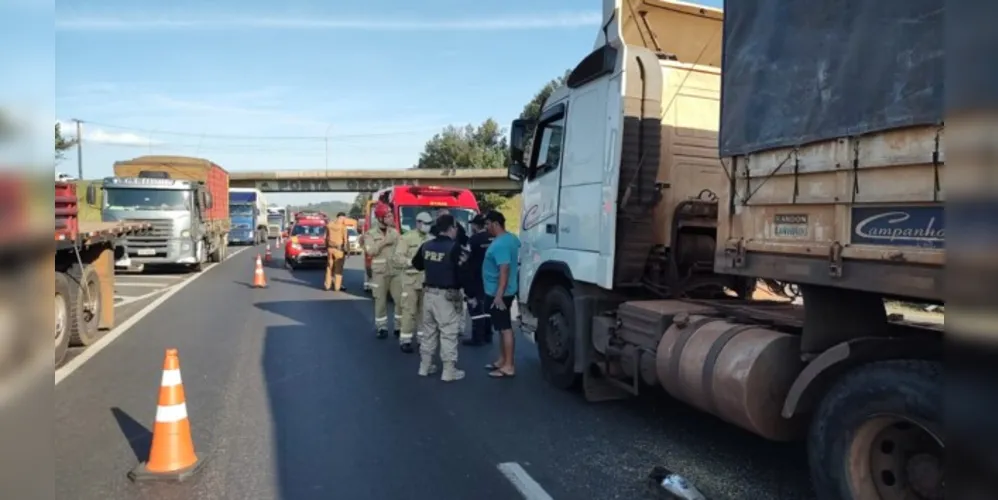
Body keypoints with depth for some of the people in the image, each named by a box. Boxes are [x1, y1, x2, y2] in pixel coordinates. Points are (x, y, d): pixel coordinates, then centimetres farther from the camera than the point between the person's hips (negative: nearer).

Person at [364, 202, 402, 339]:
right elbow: (370, 251, -15)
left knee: (401, 300, 0)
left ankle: (399, 327, 13)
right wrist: (384, 241, -17)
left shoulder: (395, 232, 10)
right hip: (380, 272, -3)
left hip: (396, 271, 3)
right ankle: (382, 327, 17)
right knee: (381, 301, 5)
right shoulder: (371, 233, 0)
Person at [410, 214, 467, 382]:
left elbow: (417, 264, 20)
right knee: (448, 333, 0)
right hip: (447, 295, -7)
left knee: (429, 330, 17)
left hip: (429, 292, 7)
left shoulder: (426, 245, 5)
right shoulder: (454, 247, -16)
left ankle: (425, 366, 26)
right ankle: (449, 371, 5)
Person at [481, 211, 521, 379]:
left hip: (498, 293, -10)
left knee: (505, 328, -5)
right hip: (500, 292, 10)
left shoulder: (499, 244, -22)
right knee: (503, 327, 16)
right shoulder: (511, 238, 9)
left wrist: (499, 295, -32)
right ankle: (502, 361, 26)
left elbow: (504, 270, -28)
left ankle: (509, 366, 0)